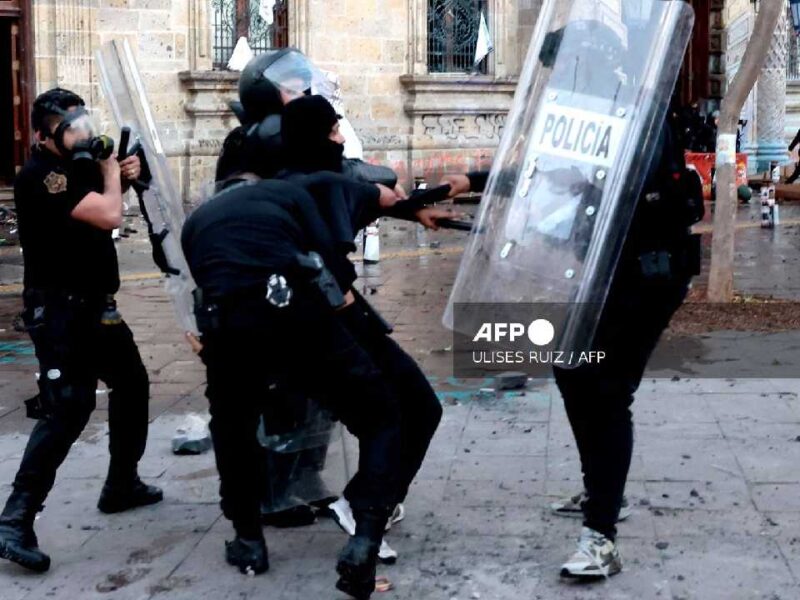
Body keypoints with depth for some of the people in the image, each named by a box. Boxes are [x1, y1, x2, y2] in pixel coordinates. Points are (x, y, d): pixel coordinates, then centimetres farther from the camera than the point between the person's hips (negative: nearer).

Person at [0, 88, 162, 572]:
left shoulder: (79, 164, 8)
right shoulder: (39, 176, -20)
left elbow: (106, 200, 27)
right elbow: (109, 215, -27)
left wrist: (120, 175, 5)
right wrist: (109, 167, -8)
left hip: (96, 306, 10)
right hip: (60, 311, -10)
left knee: (132, 384, 20)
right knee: (68, 409, -18)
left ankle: (122, 485, 34)